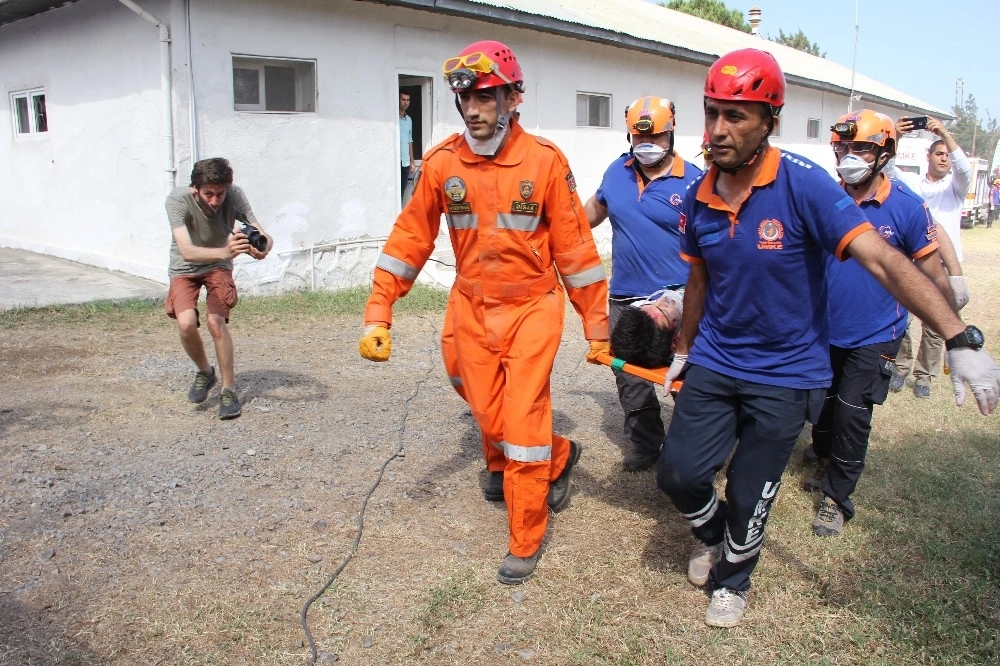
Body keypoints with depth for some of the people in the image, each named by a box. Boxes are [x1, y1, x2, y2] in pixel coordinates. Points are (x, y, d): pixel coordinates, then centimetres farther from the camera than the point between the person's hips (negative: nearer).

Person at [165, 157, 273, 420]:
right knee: (186, 323, -21)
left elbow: (264, 236, -28)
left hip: (218, 267, 1)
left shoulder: (234, 196, -26)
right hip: (184, 269, 0)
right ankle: (205, 372, 9)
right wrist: (225, 252, -61)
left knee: (216, 322, -20)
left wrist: (262, 248, -53)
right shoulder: (178, 200, -30)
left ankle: (229, 390, -3)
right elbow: (187, 251, -42)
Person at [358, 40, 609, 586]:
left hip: (532, 307, -3)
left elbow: (575, 248, -6)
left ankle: (525, 541, 16)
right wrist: (378, 314, -7)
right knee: (489, 417, 10)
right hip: (471, 309, 3)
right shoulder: (440, 163, -6)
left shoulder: (545, 161, -12)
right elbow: (409, 240, -2)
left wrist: (597, 326, -3)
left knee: (522, 422, -4)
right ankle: (558, 458, 43)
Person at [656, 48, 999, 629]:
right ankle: (712, 535, 36)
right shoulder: (699, 198, -4)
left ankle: (733, 578, 39)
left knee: (750, 499, 7)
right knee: (678, 473, 0)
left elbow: (884, 261, -28)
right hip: (713, 364, 4)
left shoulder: (803, 185, -20)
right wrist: (683, 350, 20)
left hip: (785, 375, -3)